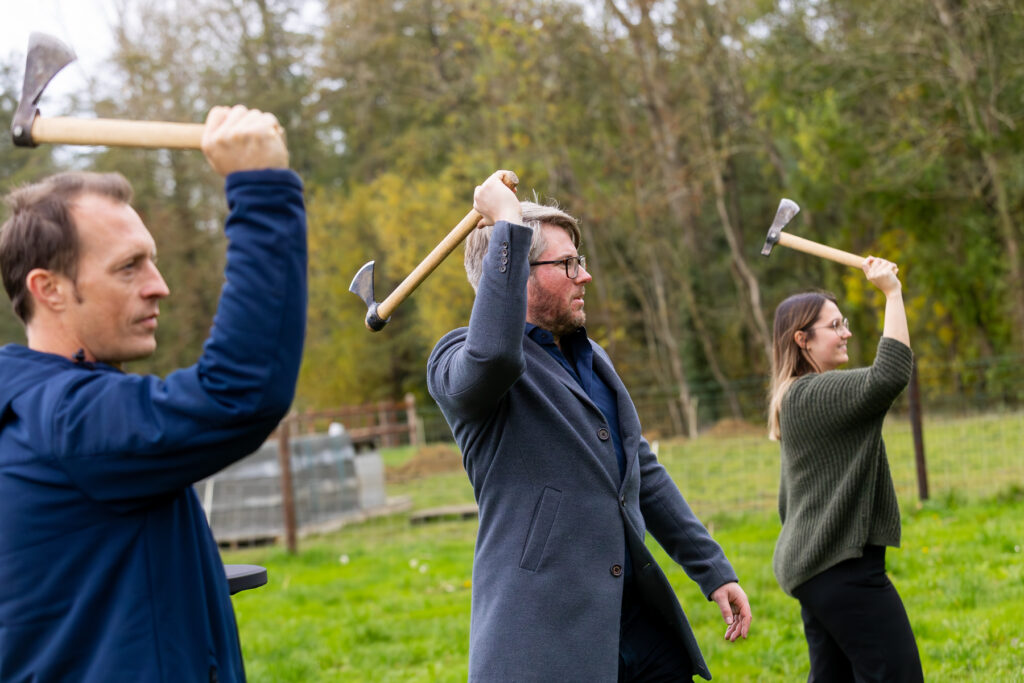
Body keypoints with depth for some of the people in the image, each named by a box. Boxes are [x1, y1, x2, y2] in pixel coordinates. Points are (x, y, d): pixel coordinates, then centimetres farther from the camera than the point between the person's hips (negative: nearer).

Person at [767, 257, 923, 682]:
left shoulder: (797, 398, 17)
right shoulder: (815, 394, -15)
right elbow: (890, 375, -30)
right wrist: (892, 292, -22)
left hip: (812, 564, 11)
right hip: (844, 567, -11)